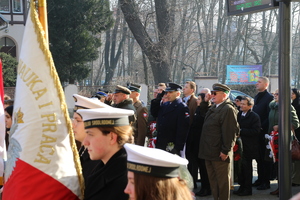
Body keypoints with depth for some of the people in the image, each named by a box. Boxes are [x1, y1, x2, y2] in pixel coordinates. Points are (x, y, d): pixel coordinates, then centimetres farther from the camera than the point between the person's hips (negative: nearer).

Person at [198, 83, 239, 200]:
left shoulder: (228, 109, -15)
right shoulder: (213, 108, 15)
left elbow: (231, 132, -20)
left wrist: (225, 151, -20)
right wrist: (206, 150, 19)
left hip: (220, 153, -10)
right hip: (210, 152, 10)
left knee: (222, 181, 1)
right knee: (213, 180, 17)